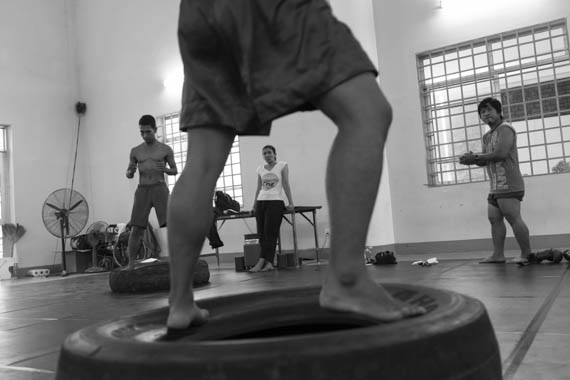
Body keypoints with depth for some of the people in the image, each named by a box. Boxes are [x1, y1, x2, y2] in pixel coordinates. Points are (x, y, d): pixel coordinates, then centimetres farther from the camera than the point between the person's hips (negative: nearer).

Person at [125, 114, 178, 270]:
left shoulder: (165, 149, 5)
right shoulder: (135, 151, 11)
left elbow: (175, 171, 9)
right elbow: (128, 175, 16)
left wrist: (166, 169, -14)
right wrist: (130, 172, -9)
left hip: (160, 188, -2)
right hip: (142, 190, 2)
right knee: (136, 229, -3)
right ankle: (131, 263, 6)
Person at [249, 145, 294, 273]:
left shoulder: (282, 165, 7)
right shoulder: (260, 169, 17)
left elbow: (286, 185, 2)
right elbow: (258, 188, 18)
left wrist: (291, 203, -4)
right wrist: (254, 206, 12)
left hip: (276, 201, -4)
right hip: (261, 201, 4)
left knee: (270, 233, -12)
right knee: (261, 233, -4)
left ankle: (261, 262, -14)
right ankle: (269, 263, -3)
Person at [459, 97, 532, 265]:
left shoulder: (505, 129, -6)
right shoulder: (487, 136, 20)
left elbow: (501, 153, -20)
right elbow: (485, 160, 16)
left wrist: (475, 157, -13)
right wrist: (473, 159, -5)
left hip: (508, 185, -9)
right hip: (495, 187, 9)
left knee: (514, 218, -8)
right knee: (494, 218, 7)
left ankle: (527, 255, 0)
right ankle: (498, 255, 11)